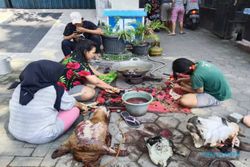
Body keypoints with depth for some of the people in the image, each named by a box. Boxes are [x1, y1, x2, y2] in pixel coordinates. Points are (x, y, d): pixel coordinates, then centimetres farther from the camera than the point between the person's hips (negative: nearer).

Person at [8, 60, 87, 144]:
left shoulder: (20, 87, -6)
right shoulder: (54, 90, -19)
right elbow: (71, 103, -1)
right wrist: (81, 106, 24)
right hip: (42, 137, -6)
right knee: (75, 110, 1)